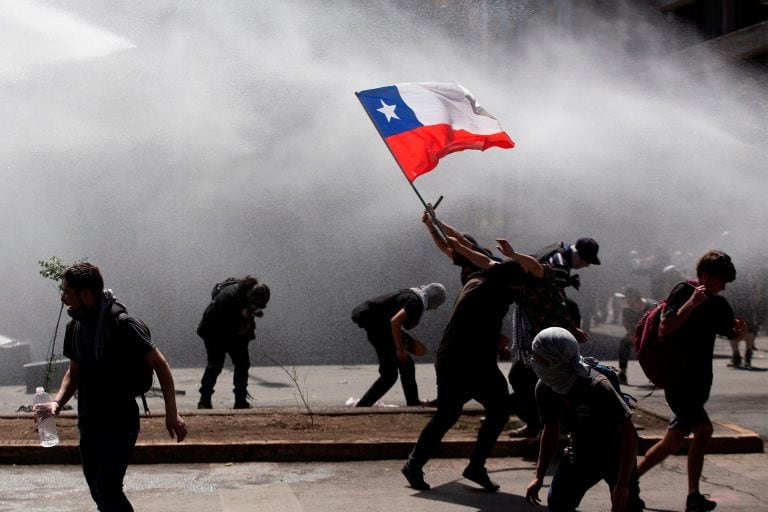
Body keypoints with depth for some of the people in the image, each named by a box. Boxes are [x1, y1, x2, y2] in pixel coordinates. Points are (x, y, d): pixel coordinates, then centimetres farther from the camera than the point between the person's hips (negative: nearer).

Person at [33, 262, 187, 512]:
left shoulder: (120, 323, -17)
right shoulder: (75, 326, 4)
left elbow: (159, 364, -13)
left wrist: (171, 413, -16)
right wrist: (57, 402, -1)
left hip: (119, 425, -7)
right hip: (88, 424, 7)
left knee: (108, 491, -14)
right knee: (98, 492, 13)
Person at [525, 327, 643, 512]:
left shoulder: (596, 386, -32)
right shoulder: (544, 389, -14)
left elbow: (629, 433, -29)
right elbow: (551, 430, 3)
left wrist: (623, 484, -32)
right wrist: (539, 477, -1)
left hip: (616, 454, -5)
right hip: (580, 453, 5)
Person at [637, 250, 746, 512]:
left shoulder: (717, 304, 12)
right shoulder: (683, 292, -9)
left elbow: (733, 335, 20)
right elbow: (666, 327, -20)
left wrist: (740, 330, -3)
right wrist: (692, 302, -27)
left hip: (699, 383, 8)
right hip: (678, 380, -8)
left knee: (673, 441, 8)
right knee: (703, 429, -17)